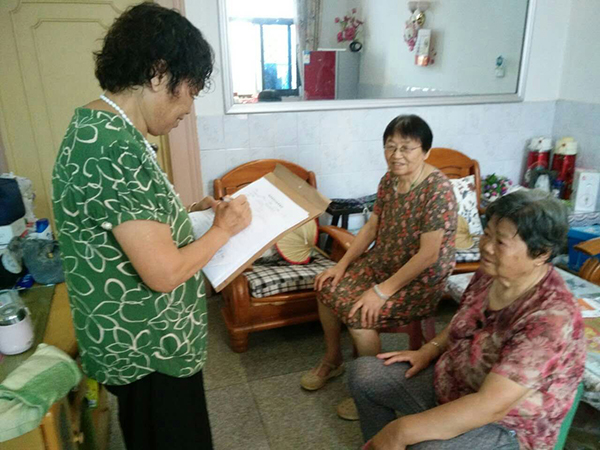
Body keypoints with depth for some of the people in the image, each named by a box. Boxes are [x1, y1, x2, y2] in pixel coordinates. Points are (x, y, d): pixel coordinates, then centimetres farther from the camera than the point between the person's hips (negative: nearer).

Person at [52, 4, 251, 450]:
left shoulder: (95, 125, 3)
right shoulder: (114, 148, -30)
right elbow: (164, 272, -29)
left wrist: (188, 212, 6)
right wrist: (224, 227, -15)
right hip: (148, 348, -9)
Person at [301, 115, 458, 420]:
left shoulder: (438, 190, -25)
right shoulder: (389, 180, -2)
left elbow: (429, 254, -26)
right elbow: (372, 227, 7)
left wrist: (383, 291, -25)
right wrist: (342, 265, -1)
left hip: (421, 279, -8)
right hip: (382, 263, 8)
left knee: (358, 315, -23)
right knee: (327, 289, -1)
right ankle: (333, 360, 21)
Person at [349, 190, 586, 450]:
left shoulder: (550, 318, -30)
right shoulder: (490, 273, -7)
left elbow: (490, 406, -34)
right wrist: (429, 350, -1)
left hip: (504, 426, -7)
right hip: (449, 382, 7)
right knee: (364, 373, 6)